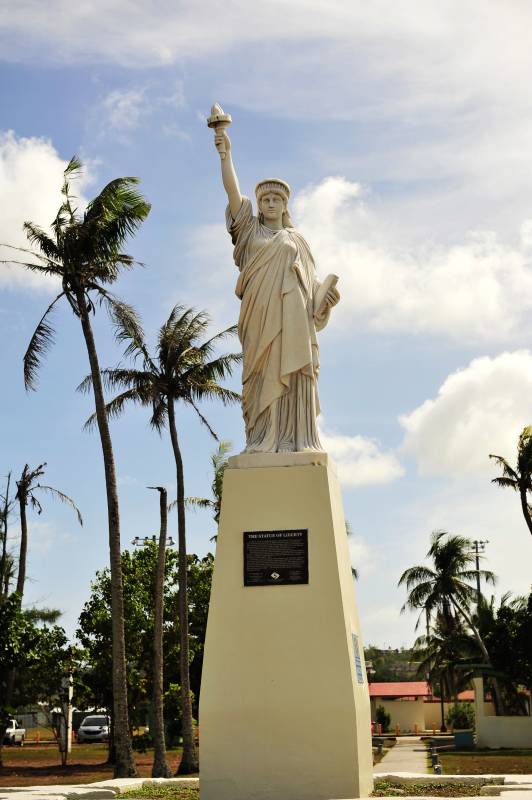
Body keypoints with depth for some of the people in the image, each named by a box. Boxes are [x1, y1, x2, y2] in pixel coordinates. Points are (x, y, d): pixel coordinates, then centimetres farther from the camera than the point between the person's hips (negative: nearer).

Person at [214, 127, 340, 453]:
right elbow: (232, 190, 9)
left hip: (293, 315, 2)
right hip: (261, 311, -2)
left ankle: (296, 441, -14)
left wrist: (327, 296, -2)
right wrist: (226, 153, -1)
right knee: (264, 374, -11)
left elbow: (311, 280, 19)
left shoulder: (297, 240, 26)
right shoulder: (251, 230, 21)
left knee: (293, 373, -8)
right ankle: (262, 441, -16)